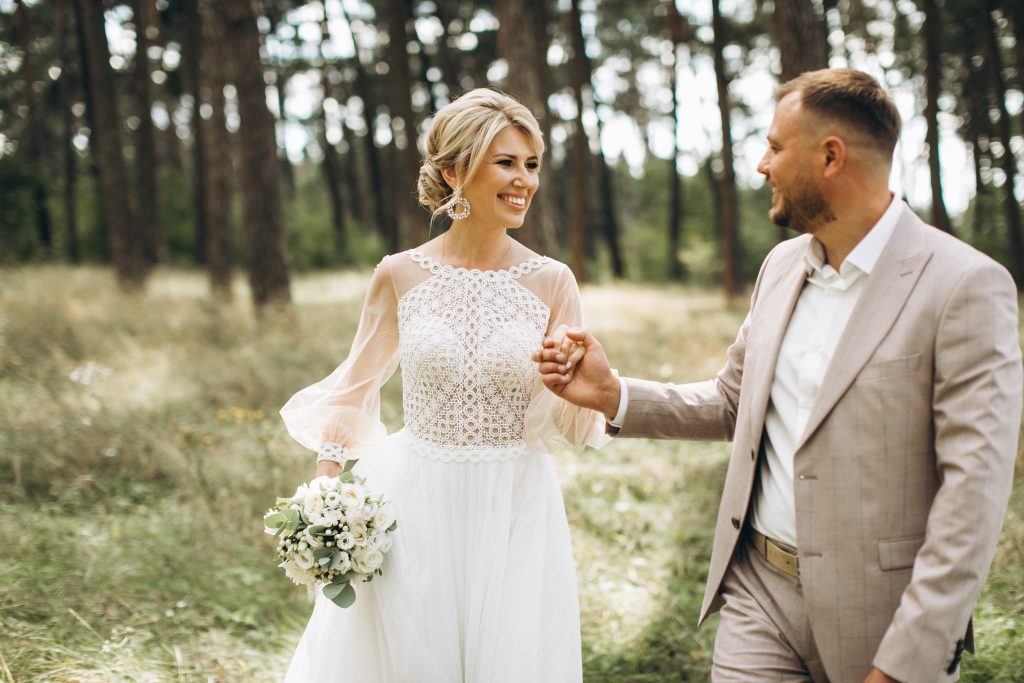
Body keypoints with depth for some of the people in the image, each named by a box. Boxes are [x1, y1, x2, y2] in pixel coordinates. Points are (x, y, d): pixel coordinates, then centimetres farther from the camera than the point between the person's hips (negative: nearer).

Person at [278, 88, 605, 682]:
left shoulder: (551, 282, -3)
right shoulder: (400, 274, -3)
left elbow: (575, 425, -1)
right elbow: (351, 391, 8)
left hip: (515, 511, 0)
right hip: (414, 501, 0)